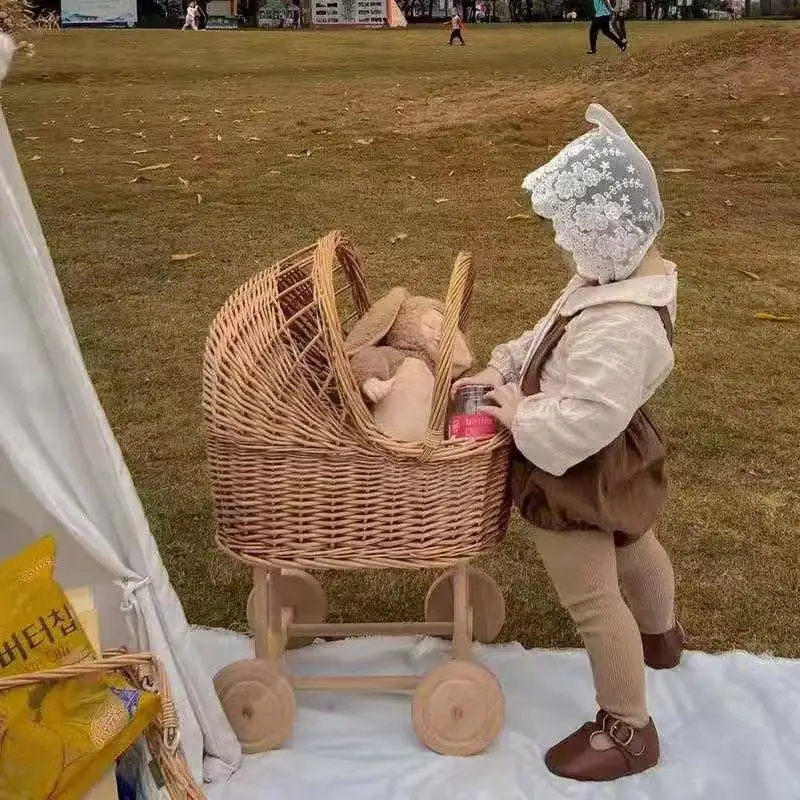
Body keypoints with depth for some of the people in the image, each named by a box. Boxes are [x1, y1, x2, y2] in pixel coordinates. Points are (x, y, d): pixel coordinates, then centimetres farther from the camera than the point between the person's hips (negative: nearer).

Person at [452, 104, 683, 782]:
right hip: (614, 463, 11)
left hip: (577, 473, -11)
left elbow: (586, 419, -39)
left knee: (592, 601, 4)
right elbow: (550, 339, 8)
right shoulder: (626, 275, -4)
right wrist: (502, 368, -2)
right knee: (635, 546, 33)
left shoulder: (622, 326, -37)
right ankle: (659, 635, 63)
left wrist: (520, 417, -23)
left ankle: (627, 731, 24)